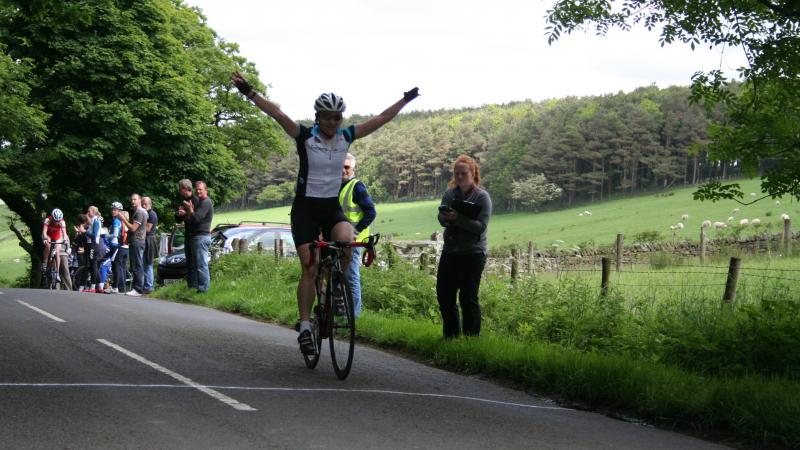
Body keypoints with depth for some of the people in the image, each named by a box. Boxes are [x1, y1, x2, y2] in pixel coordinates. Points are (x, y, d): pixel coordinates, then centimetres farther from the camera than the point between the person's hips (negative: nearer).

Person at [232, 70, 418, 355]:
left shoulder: (346, 137, 1)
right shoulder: (305, 136, -9)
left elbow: (381, 119, 4)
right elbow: (276, 113, -20)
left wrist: (406, 100, 3)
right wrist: (249, 93, -31)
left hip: (332, 207, 3)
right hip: (305, 207, -3)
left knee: (346, 240, -29)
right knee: (310, 268, -8)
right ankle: (305, 327, -1)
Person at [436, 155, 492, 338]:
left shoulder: (482, 197, -7)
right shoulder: (450, 194, 7)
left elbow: (481, 226, -18)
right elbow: (441, 219, -3)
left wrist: (457, 218, -28)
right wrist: (446, 216, -26)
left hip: (472, 254, -5)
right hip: (450, 251, 6)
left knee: (468, 298, -3)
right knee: (444, 294, 9)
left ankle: (471, 337, 10)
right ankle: (450, 335, 25)